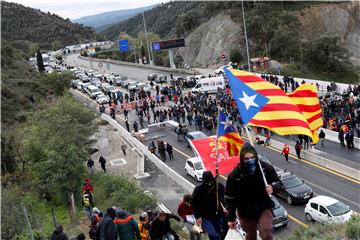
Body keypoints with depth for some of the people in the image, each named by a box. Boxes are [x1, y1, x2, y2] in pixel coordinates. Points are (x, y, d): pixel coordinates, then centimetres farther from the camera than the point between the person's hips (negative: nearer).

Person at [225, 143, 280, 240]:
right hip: (246, 213, 1)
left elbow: (277, 183, 0)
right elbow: (230, 198, -8)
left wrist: (273, 188, -25)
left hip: (264, 208, -1)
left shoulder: (266, 168, -14)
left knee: (266, 232, -23)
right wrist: (231, 218, -7)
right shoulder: (235, 174, -16)